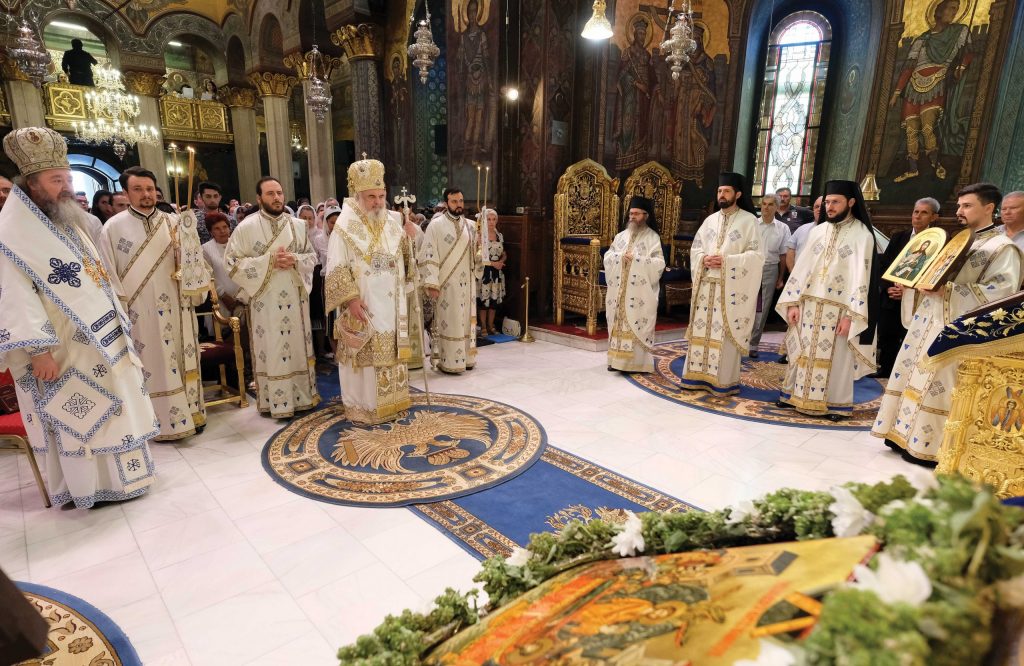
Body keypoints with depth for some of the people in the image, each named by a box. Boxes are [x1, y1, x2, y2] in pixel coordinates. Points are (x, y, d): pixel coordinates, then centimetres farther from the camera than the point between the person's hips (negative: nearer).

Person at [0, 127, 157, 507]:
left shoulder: (67, 223, 13)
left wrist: (116, 327, 17)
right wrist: (38, 349, -24)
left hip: (97, 340, 8)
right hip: (62, 349, -8)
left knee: (108, 411, 15)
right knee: (74, 420, 3)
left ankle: (115, 476, 28)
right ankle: (84, 488, 16)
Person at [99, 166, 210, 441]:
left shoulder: (173, 223, 7)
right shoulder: (113, 227, 0)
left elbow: (191, 263, 7)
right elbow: (108, 274, 1)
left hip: (175, 308, 3)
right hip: (140, 311, -2)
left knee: (181, 360, 10)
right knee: (153, 365, 4)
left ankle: (190, 412, 22)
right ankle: (163, 421, 12)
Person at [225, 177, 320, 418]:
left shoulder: (297, 225, 6)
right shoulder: (246, 227, -5)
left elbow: (312, 256, 11)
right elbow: (232, 262, -7)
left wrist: (295, 260, -12)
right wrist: (269, 261, -17)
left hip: (295, 297, 4)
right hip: (264, 299, -3)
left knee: (298, 346, 10)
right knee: (271, 350, 2)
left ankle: (302, 396, 23)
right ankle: (276, 402, 12)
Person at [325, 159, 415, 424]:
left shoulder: (392, 222, 7)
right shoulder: (345, 225, -9)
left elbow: (405, 262, 17)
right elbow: (337, 268, -12)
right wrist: (351, 299, -19)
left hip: (391, 306, 5)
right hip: (362, 306, -5)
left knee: (390, 353, 12)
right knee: (363, 356, 3)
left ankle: (390, 402, 27)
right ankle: (360, 406, 17)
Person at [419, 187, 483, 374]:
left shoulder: (469, 225, 11)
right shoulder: (436, 225, -6)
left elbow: (475, 253, 19)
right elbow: (429, 256, -11)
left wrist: (479, 250, -5)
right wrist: (432, 284, -18)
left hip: (467, 283, 6)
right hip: (447, 283, -5)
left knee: (466, 319, 10)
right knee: (448, 321, -2)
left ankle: (465, 358, 20)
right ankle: (447, 362, 6)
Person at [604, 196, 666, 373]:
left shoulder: (653, 237, -1)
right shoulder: (621, 235, 13)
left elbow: (659, 264, -11)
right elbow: (607, 257, 9)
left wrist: (635, 259, -16)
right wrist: (620, 256, -10)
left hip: (640, 293, -5)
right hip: (620, 290, 5)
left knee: (637, 324, -5)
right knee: (619, 323, 6)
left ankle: (637, 362, 1)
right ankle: (618, 359, 13)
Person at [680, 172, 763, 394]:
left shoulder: (749, 220, -1)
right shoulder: (710, 220, 14)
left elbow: (756, 255, -7)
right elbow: (695, 248, 14)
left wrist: (727, 260, -17)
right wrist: (704, 259, -8)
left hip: (730, 287, -5)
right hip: (706, 285, 5)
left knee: (725, 333, -4)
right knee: (702, 330, 6)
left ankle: (723, 381, 5)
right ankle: (700, 375, 14)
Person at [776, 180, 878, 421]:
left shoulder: (862, 235, -5)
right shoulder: (817, 231, 9)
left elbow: (861, 277, -10)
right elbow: (802, 267, 7)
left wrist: (851, 315, -16)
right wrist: (793, 302, 1)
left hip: (838, 308, -4)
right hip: (809, 304, 4)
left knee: (835, 357, 3)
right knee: (805, 352, 10)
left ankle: (835, 403, 14)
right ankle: (798, 395, 21)